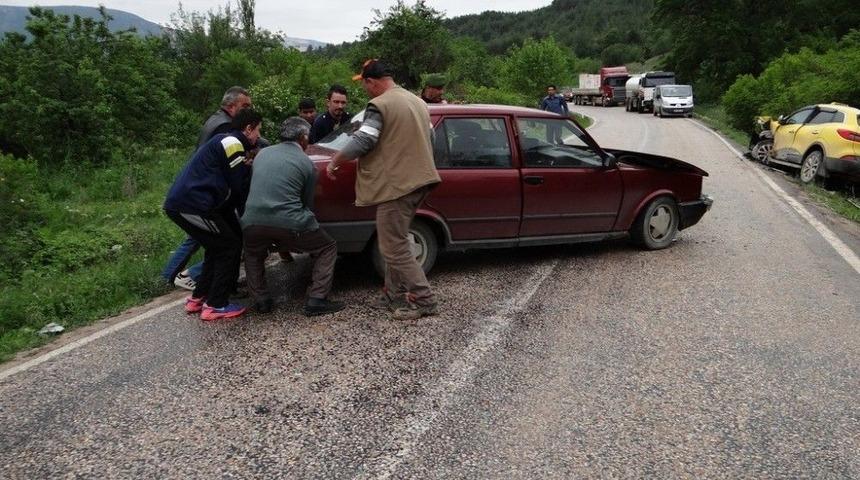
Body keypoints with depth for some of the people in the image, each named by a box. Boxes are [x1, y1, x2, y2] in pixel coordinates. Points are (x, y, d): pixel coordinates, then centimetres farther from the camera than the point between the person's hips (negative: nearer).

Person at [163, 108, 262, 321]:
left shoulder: (224, 142, 25)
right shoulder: (232, 143, -7)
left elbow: (229, 187, 25)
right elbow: (238, 186, -9)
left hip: (178, 203, 10)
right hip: (191, 205, -10)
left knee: (217, 247, 21)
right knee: (230, 246, -1)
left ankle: (198, 298, 26)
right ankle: (216, 306, 2)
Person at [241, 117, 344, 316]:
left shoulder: (262, 154, 17)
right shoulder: (306, 163, 6)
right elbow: (307, 203, 13)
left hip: (253, 223, 4)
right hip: (289, 224, -4)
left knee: (253, 255, 36)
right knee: (328, 249, 17)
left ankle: (261, 300, 24)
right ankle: (316, 300, 6)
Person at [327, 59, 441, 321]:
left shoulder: (380, 105, -12)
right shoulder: (417, 101, 16)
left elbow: (360, 143, -18)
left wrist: (334, 162, -3)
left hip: (397, 184, -9)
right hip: (419, 179, 9)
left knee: (393, 247, -2)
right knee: (396, 242, 17)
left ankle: (424, 300, 0)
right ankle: (394, 295, 21)